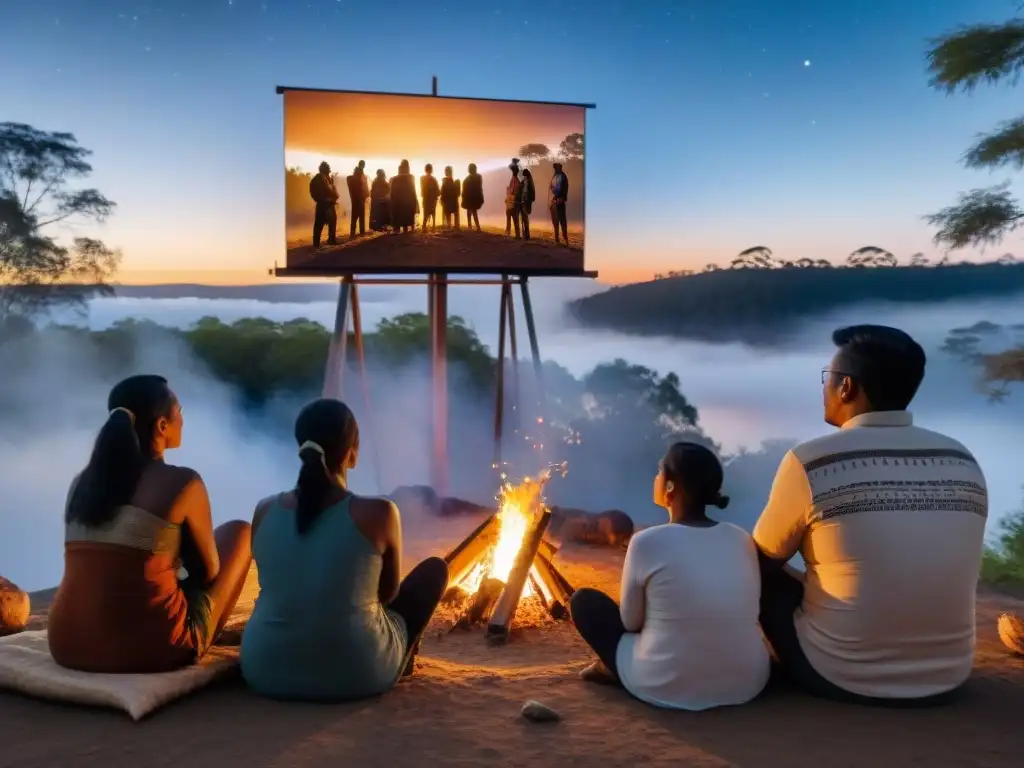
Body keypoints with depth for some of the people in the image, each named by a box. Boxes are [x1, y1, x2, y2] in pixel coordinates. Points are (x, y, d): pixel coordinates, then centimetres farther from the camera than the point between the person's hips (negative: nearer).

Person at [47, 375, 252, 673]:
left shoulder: (82, 482, 8)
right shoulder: (182, 482, -9)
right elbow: (208, 572, 3)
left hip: (68, 646, 6)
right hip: (153, 649, -6)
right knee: (239, 531, 15)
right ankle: (195, 643, 27)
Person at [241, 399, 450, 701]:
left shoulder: (265, 510, -4)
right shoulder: (378, 513, -15)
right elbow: (389, 594, 2)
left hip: (265, 670, 4)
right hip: (357, 673, -4)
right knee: (435, 568, 17)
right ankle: (402, 658, 35)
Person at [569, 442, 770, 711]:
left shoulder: (648, 541, -14)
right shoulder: (742, 539, 0)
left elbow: (631, 622, -2)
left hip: (665, 688, -4)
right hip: (747, 684, 4)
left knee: (584, 599, 14)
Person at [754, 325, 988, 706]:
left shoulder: (810, 462, -16)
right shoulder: (963, 463, -2)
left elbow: (762, 563, 0)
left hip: (837, 677, -5)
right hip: (946, 679, 5)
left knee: (764, 579, 17)